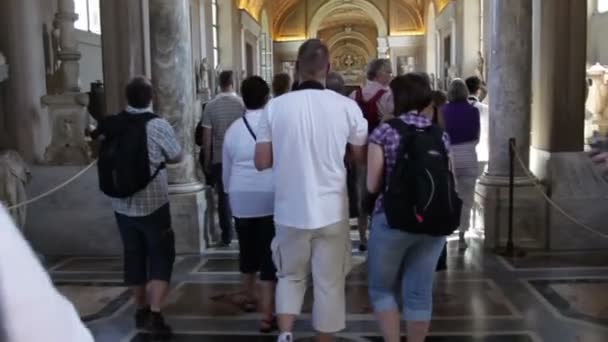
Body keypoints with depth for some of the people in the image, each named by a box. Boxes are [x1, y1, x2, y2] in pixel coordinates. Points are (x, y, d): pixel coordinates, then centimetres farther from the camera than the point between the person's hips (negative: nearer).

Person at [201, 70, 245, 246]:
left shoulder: (210, 106, -4)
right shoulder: (242, 103, -6)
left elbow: (207, 136, -3)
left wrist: (207, 160, 6)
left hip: (219, 158, 0)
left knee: (223, 196, 7)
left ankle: (227, 236, 9)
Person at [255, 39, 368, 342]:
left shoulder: (275, 106, -6)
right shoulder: (346, 106, -8)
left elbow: (262, 162, -4)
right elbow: (361, 157, 2)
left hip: (290, 210, 1)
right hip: (331, 210, -1)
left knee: (290, 276, 20)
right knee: (329, 282, 12)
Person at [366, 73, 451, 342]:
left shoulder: (384, 132, -7)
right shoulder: (441, 135, 5)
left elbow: (372, 185, -7)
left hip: (391, 220, -4)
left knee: (382, 288, 14)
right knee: (420, 292, 12)